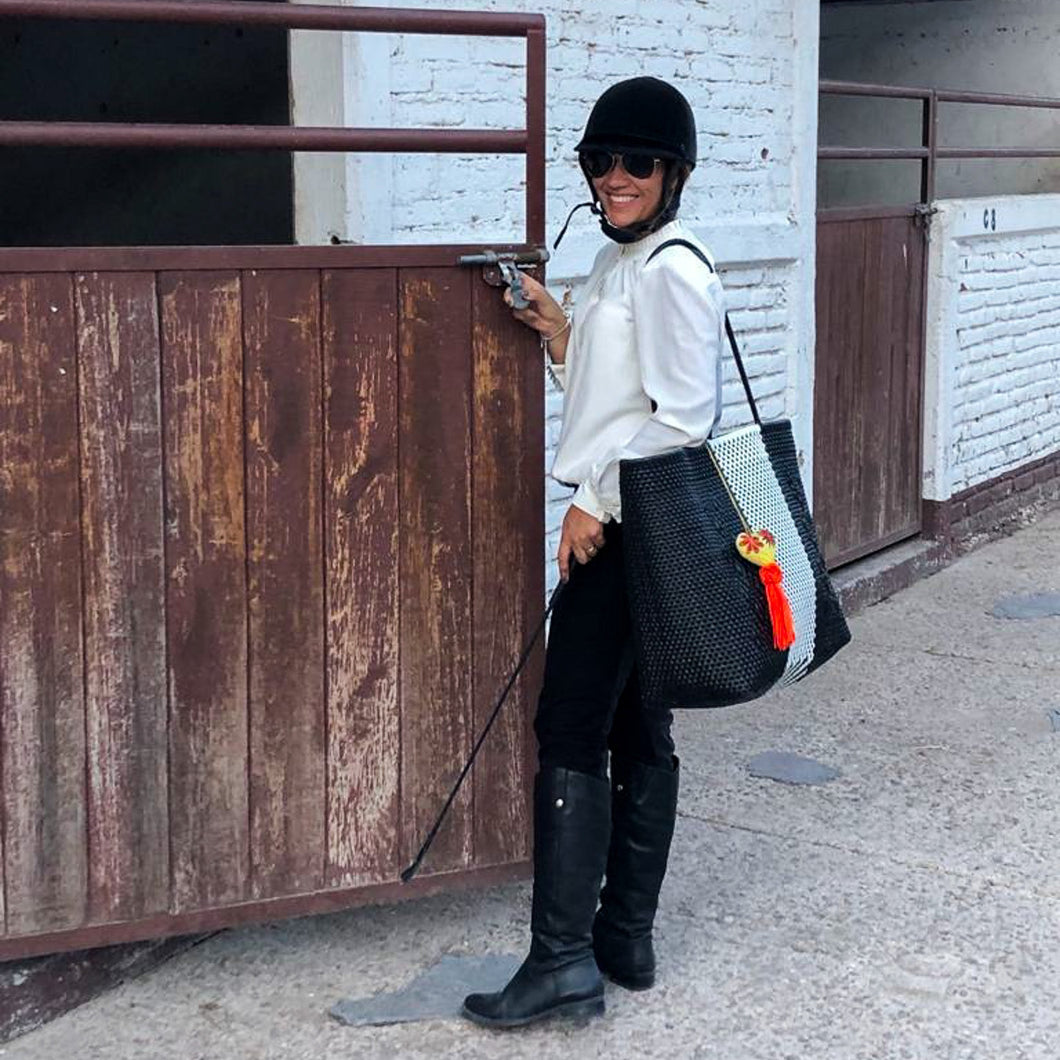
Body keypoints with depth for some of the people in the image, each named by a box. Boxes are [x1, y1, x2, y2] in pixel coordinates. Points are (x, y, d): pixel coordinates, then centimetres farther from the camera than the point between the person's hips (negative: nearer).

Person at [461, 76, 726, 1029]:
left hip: (631, 527, -10)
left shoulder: (672, 270, -15)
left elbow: (681, 417, -20)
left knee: (571, 736, -8)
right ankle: (626, 939, 20)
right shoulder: (615, 264, 14)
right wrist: (558, 334, 8)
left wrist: (596, 503, -16)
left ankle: (564, 958, -4)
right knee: (637, 730, 12)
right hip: (615, 524, 10)